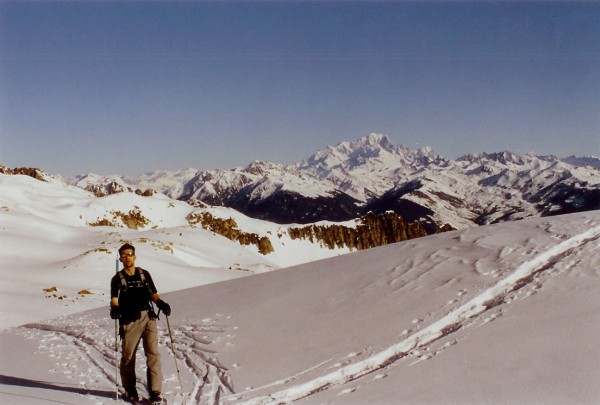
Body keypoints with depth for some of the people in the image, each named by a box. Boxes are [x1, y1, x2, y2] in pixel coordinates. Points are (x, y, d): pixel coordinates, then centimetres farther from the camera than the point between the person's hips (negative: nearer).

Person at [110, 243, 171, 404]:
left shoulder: (144, 274, 12)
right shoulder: (117, 278, 5)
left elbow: (153, 294, 12)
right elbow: (114, 298, -7)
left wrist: (161, 304, -7)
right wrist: (115, 308, -28)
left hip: (148, 317, 1)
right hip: (129, 321, -1)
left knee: (153, 353, -7)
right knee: (128, 356, 5)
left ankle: (155, 392, -4)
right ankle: (130, 391, 24)